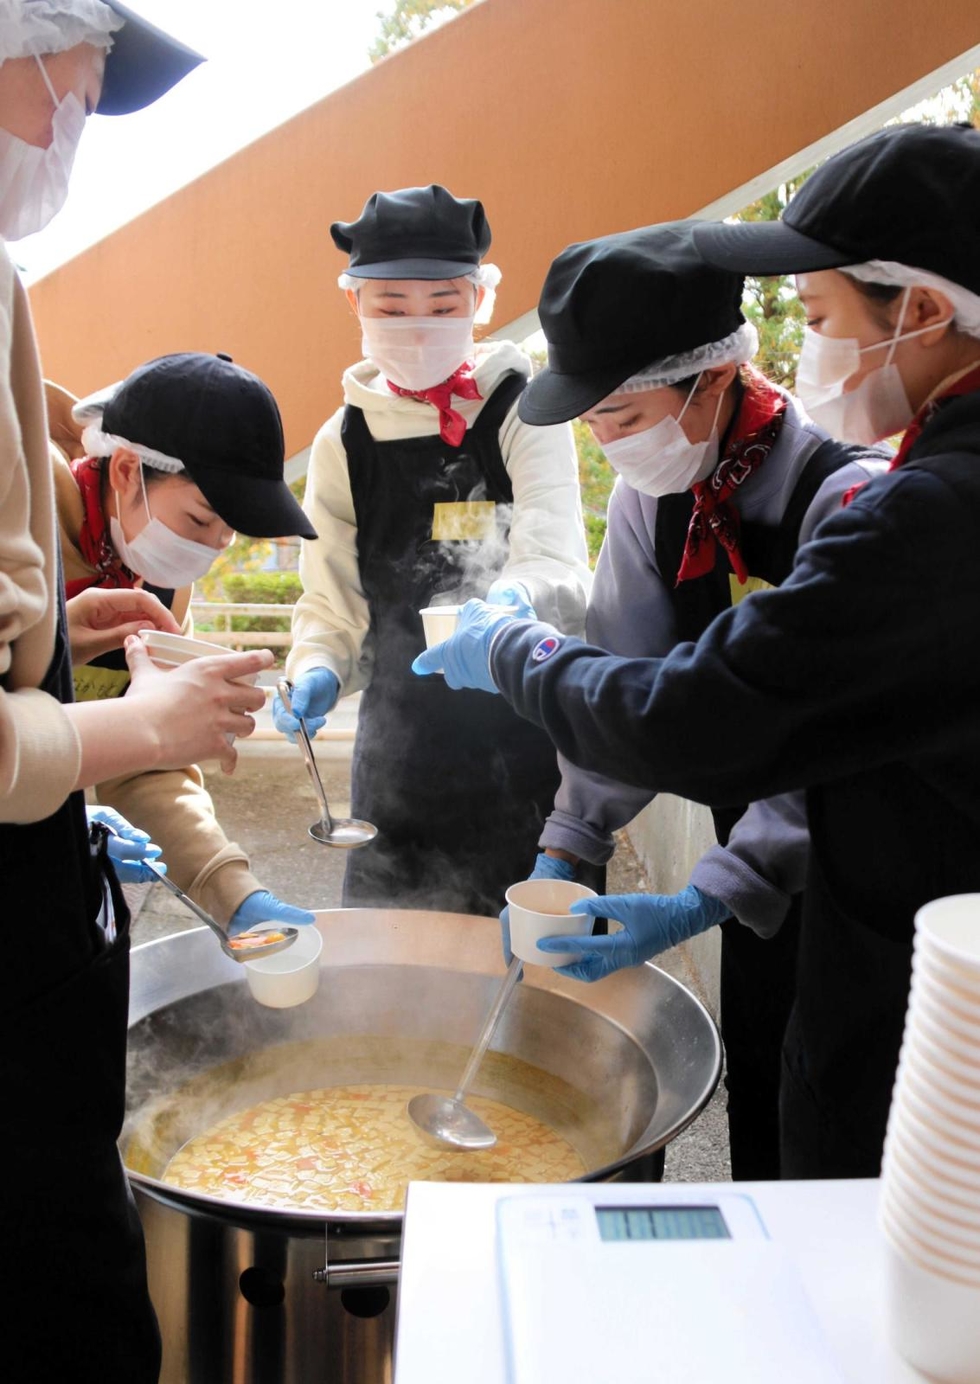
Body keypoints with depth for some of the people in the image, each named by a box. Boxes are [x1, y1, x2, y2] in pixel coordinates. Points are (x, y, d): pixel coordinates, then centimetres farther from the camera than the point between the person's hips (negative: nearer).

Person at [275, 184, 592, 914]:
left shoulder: (524, 413, -3)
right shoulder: (345, 441, 7)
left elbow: (557, 560, -15)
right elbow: (331, 597, 10)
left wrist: (517, 599, -37)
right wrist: (317, 671, -10)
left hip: (526, 740, -2)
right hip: (400, 749, 3)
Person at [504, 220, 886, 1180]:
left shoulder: (847, 498, -25)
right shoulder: (652, 491, -4)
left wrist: (700, 900, -34)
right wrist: (568, 844, -9)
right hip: (757, 867, 6)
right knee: (756, 1108, 19)